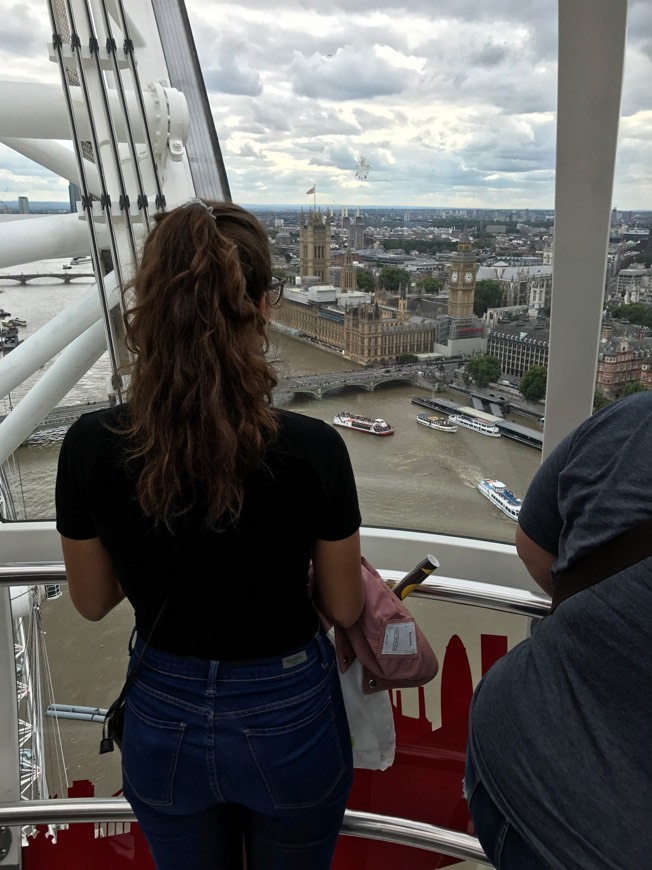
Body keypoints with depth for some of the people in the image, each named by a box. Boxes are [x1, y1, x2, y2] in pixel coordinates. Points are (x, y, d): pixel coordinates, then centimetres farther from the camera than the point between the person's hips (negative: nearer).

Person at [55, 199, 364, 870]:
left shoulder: (91, 447, -21)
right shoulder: (313, 450, -26)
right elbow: (344, 608, -10)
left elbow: (92, 602, -4)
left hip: (164, 720, 2)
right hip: (288, 718, -1)